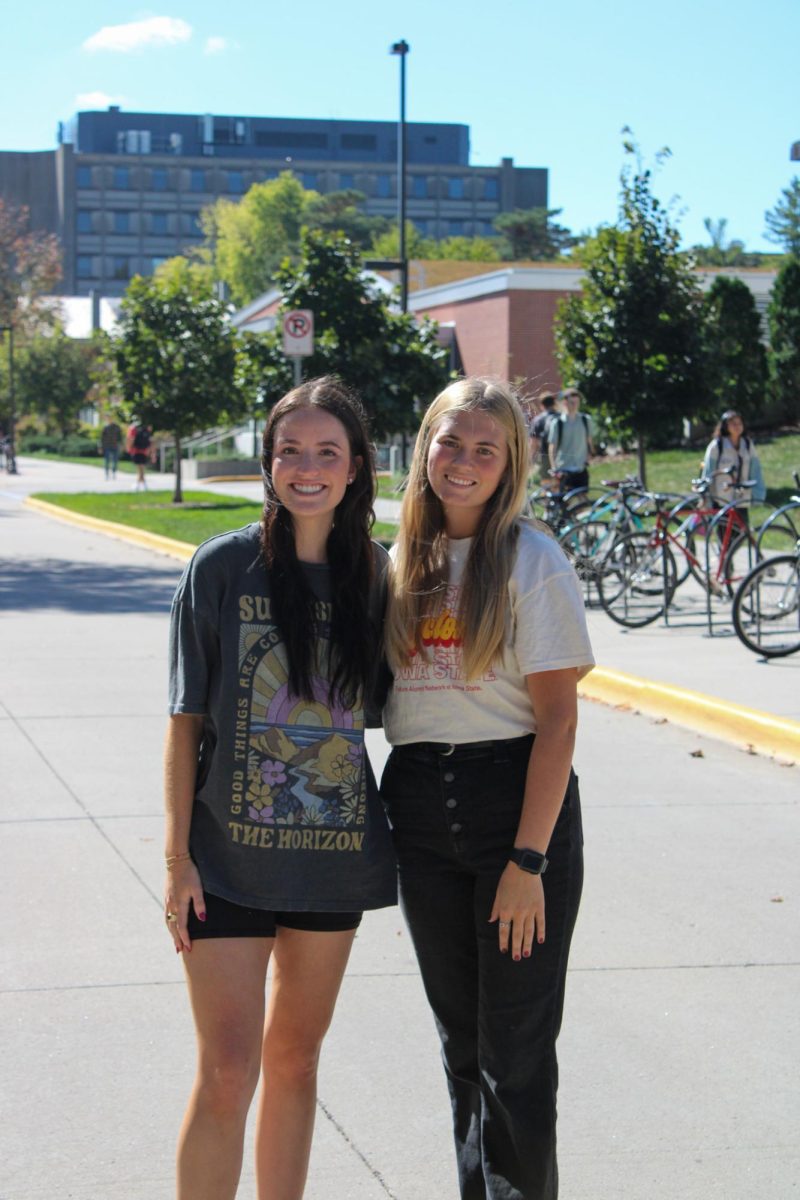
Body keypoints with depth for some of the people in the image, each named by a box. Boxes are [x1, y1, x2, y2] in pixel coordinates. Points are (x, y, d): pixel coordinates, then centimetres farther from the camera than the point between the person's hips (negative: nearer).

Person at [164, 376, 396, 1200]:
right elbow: (186, 719, -5)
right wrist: (177, 857, -9)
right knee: (228, 1071, -6)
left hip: (334, 852, 4)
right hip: (230, 854, -3)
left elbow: (377, 705, 10)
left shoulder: (372, 571, 2)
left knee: (295, 1057, 14)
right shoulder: (223, 566, -7)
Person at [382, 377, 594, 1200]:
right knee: (460, 1041, 16)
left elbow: (557, 715, -11)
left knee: (516, 1053, 0)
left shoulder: (531, 560, -7)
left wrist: (529, 859, -16)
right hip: (421, 813, 5)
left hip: (519, 801, -5)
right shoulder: (402, 562, 9)